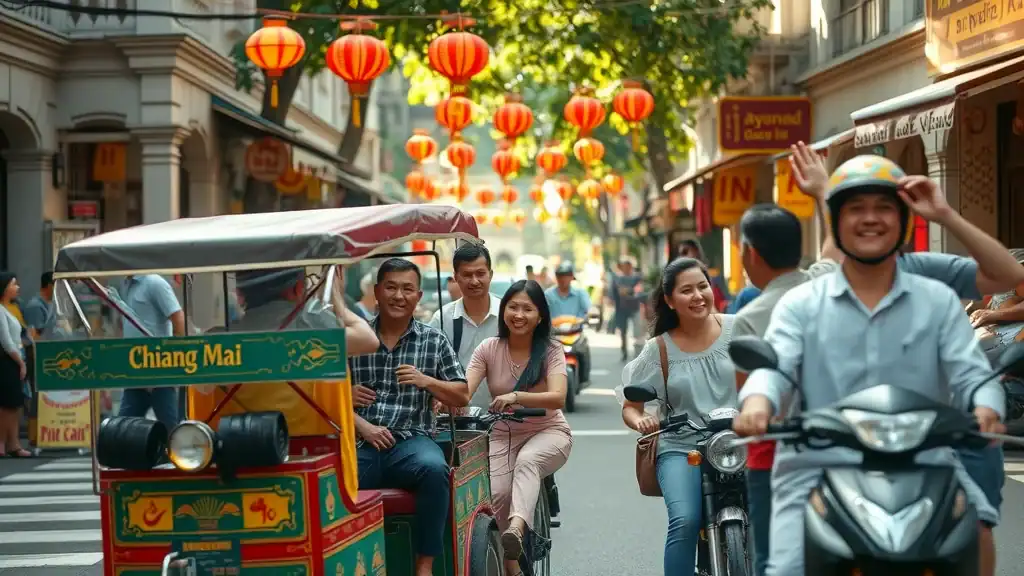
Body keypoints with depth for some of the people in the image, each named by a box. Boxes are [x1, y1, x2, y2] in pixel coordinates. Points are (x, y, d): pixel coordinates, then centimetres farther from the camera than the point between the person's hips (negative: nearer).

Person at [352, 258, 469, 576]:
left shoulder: (434, 341, 14)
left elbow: (462, 397, 14)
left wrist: (425, 381, -5)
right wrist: (363, 426, -7)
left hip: (411, 441, 0)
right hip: (360, 443, 0)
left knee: (433, 467, -36)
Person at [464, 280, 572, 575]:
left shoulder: (550, 351, -7)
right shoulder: (489, 349, -2)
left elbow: (557, 397, -23)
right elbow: (464, 389, -15)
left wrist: (516, 397, -42)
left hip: (547, 432, -2)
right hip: (503, 435, 2)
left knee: (527, 461, -37)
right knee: (496, 493, -24)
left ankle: (516, 529, -58)